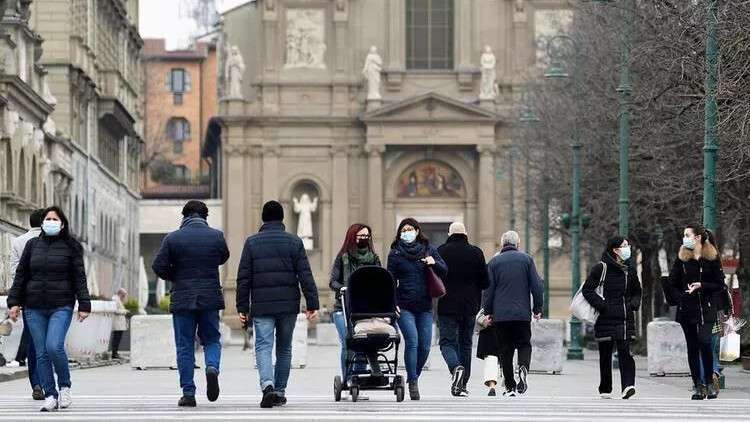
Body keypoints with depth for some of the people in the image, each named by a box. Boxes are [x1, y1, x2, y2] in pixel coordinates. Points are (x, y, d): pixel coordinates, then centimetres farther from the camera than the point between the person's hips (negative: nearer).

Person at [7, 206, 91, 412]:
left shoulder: (70, 247, 3)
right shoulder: (32, 245, 11)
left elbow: (79, 278, 2)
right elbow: (20, 275, 13)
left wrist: (83, 305, -4)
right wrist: (14, 301, 6)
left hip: (61, 307, -3)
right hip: (34, 308, 3)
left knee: (54, 347, -19)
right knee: (41, 353, 1)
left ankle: (64, 387, 3)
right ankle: (50, 396, 7)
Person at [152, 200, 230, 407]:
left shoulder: (173, 238, -5)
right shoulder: (216, 236, 0)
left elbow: (158, 266, -6)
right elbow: (223, 258, 16)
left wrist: (175, 277, 11)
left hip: (182, 299, -1)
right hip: (210, 299, 1)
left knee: (184, 346, 6)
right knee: (211, 340, 15)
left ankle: (188, 394, 2)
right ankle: (212, 367, -16)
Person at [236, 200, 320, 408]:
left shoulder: (252, 243, 2)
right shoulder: (294, 242, 3)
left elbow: (243, 278, 1)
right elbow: (305, 276, -1)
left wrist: (242, 307, 6)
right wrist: (312, 304, 1)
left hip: (261, 306, -1)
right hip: (288, 305, 1)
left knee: (263, 346, -5)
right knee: (284, 348, 13)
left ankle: (267, 384, -29)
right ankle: (279, 392, 18)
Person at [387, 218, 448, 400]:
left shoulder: (429, 249, 9)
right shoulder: (395, 253, 3)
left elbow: (444, 271, 9)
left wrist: (434, 263, -12)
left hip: (425, 306, 3)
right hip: (404, 307, -3)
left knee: (425, 346, 1)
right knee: (412, 341, -16)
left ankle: (413, 377, 20)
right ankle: (412, 382, -14)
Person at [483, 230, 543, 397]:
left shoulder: (494, 262, 4)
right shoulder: (526, 259, 4)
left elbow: (489, 289, 3)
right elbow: (537, 285, 1)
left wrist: (488, 312, 9)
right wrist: (538, 308, 8)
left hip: (500, 314, 0)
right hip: (522, 313, 0)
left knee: (506, 350, 6)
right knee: (524, 344, 11)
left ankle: (510, 386, 4)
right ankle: (523, 368, -20)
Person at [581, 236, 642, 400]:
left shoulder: (629, 269, 11)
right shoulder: (601, 268, -5)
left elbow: (637, 291, 24)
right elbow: (587, 289, -6)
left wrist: (634, 304, 5)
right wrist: (601, 305, -15)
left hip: (626, 318, 3)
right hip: (606, 318, -3)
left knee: (625, 351, -12)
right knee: (605, 354, 5)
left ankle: (628, 385, -22)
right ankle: (605, 389, 17)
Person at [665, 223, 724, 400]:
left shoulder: (712, 258, -1)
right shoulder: (681, 259, 5)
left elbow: (720, 284, 0)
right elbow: (672, 284, 7)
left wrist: (701, 286, -15)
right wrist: (680, 299, -8)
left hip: (706, 309, -3)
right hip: (687, 310, 3)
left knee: (704, 342, -18)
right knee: (692, 347, 3)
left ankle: (710, 382, -5)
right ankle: (697, 385, 10)